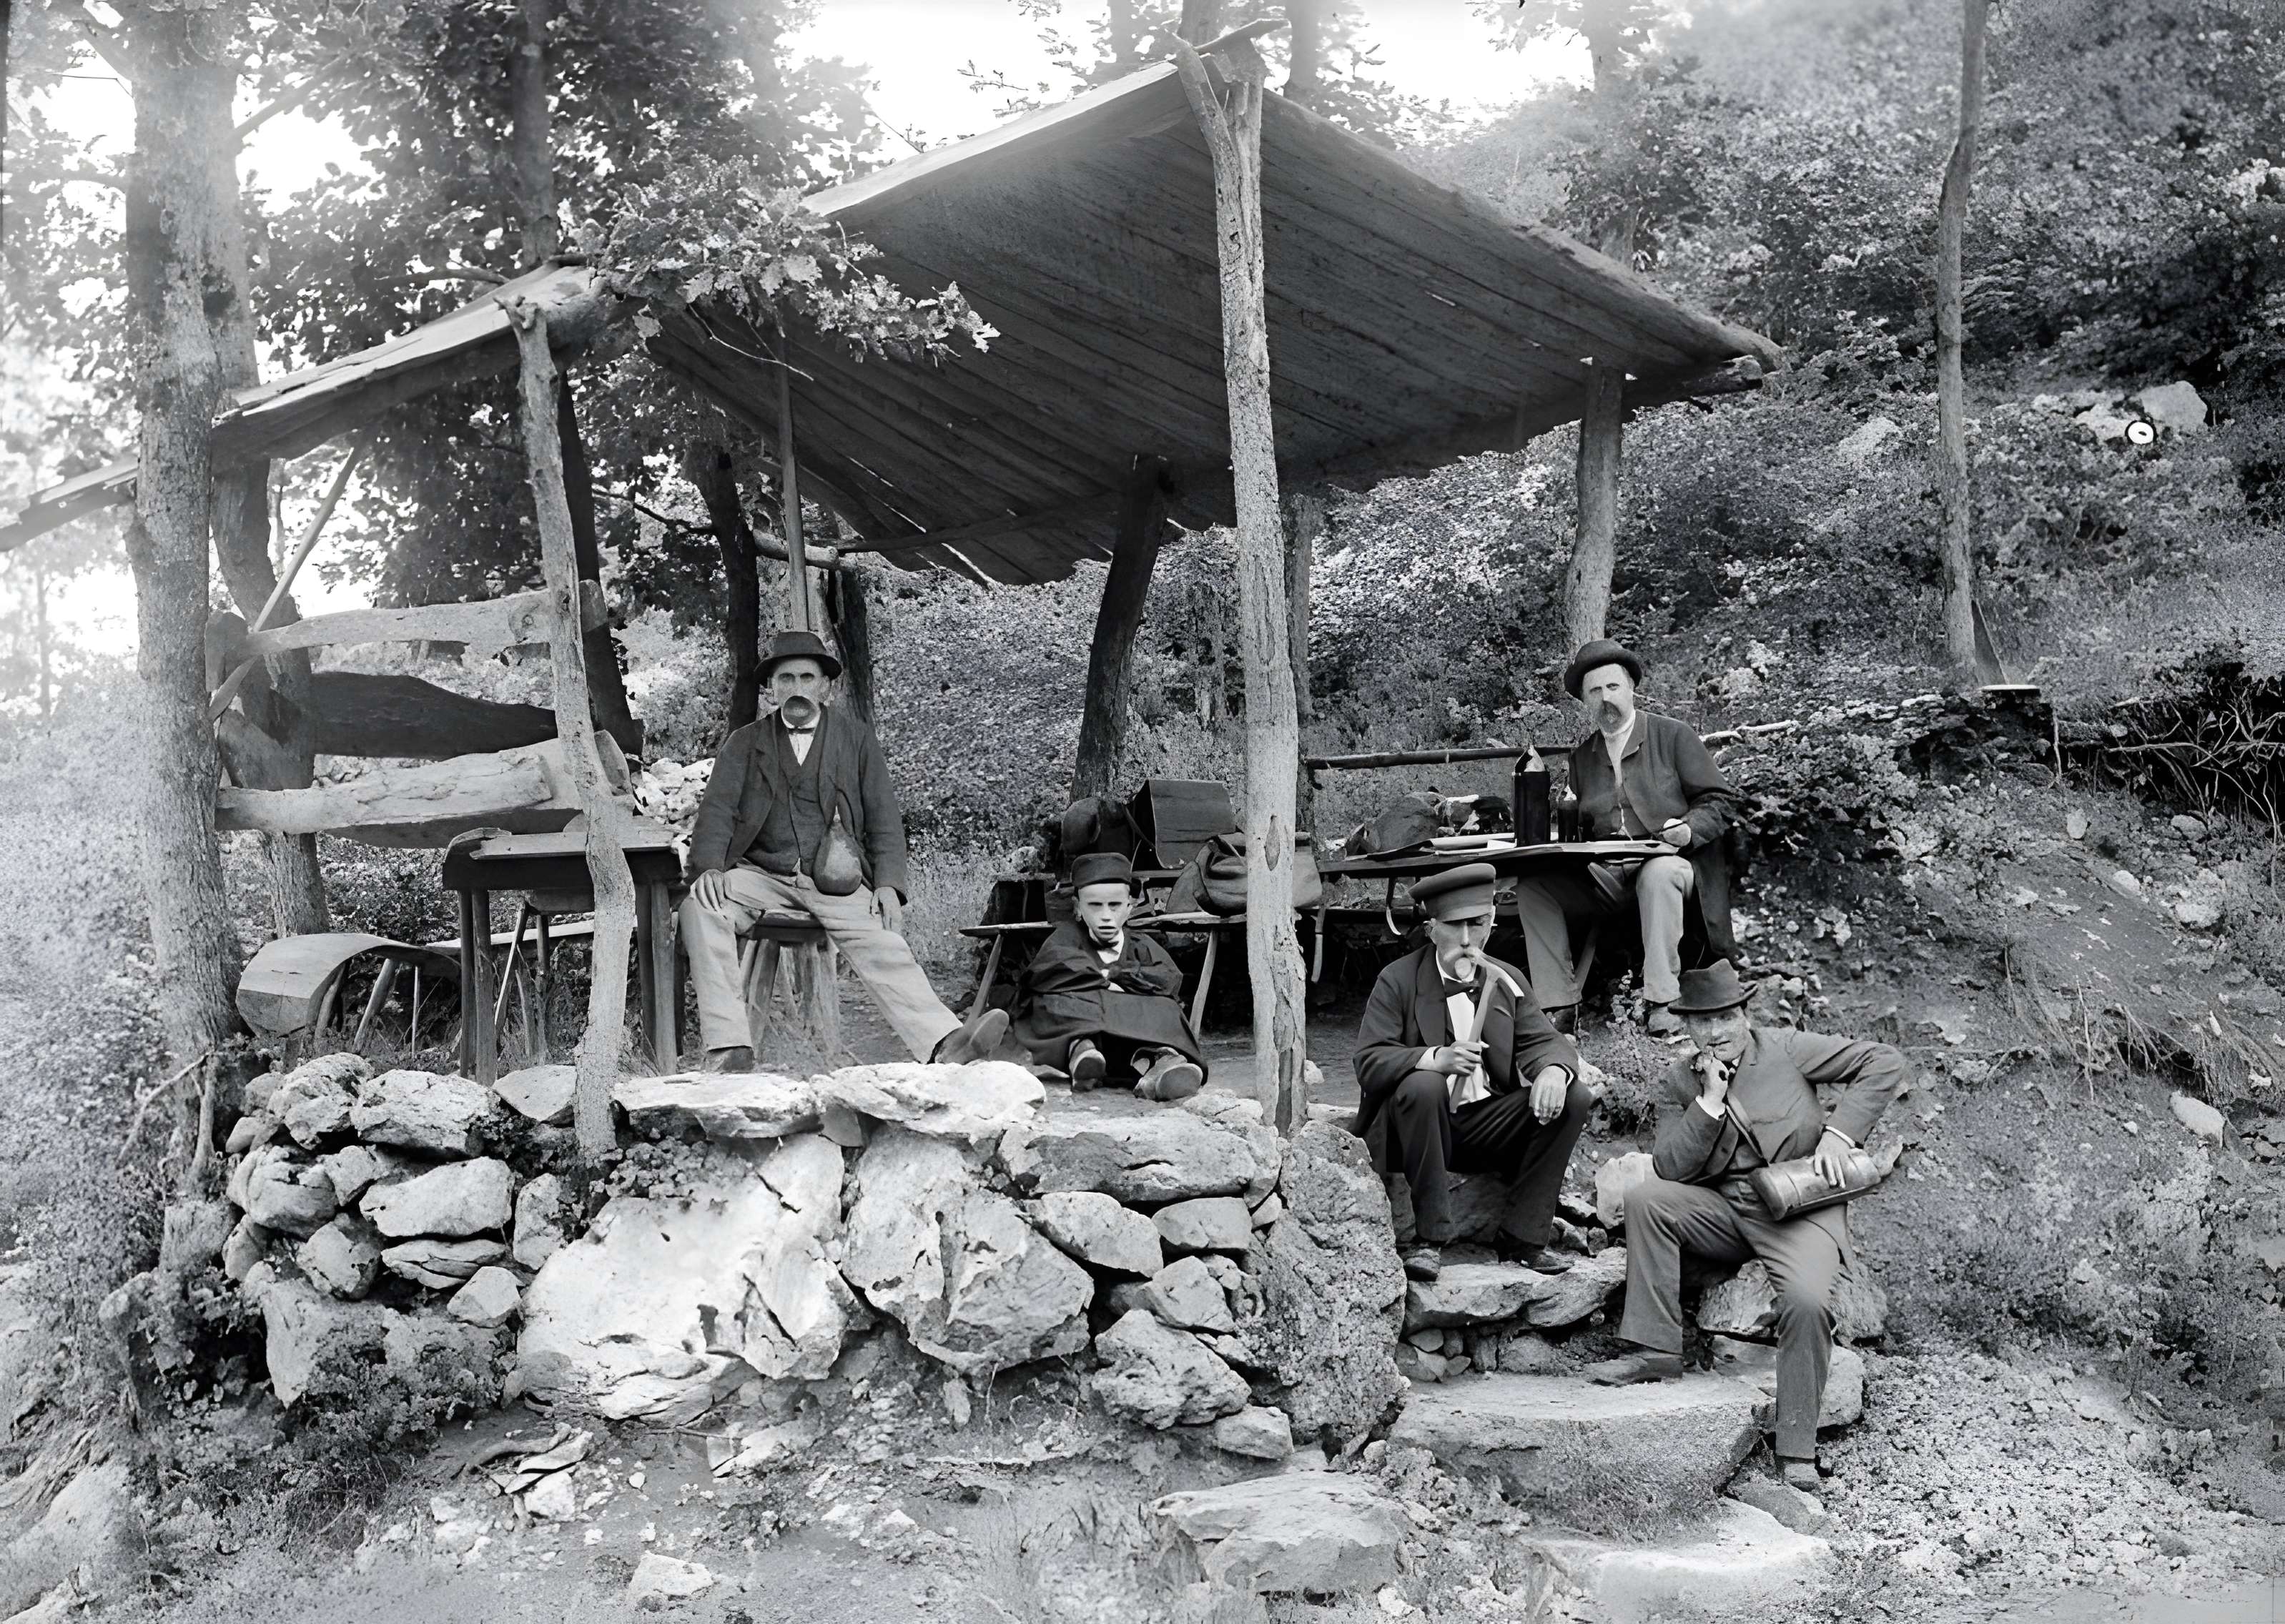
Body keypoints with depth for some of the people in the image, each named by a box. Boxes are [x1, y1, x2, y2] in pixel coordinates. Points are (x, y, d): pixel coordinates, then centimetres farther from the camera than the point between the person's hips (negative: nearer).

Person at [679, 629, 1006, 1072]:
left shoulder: (856, 739, 12)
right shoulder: (744, 744, 13)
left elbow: (884, 817, 7)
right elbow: (717, 811, 3)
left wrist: (887, 884, -9)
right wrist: (709, 868, -18)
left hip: (836, 881, -1)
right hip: (762, 877, 1)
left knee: (881, 946, -27)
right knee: (699, 908, -29)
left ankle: (944, 1044, -44)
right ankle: (729, 1049, -34)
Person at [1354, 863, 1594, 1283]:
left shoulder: (1505, 980, 8)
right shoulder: (1398, 981, -6)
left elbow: (1544, 1040, 1)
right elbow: (1369, 1063, -16)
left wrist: (1554, 1069, -25)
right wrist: (1435, 1058, -34)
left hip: (1488, 1124, 4)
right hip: (1425, 1122, -4)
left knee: (1573, 1097, -14)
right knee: (1422, 1085, -35)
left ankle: (1529, 1233, -8)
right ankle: (1429, 1237, -24)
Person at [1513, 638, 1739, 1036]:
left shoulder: (1673, 735, 6)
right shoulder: (1581, 754, 17)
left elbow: (1720, 799, 4)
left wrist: (1689, 829, -15)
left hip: (1666, 863, -4)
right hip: (1603, 874, 4)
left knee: (1658, 875, -40)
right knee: (1531, 884, -19)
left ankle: (1660, 1004, -36)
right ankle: (1559, 1006, -19)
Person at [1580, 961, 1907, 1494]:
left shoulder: (1785, 1048, -1)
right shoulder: (1681, 1080, 7)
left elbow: (1887, 1065, -3)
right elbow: (1669, 1168, -3)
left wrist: (1839, 1133, -11)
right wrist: (1710, 1101, -12)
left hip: (1798, 1207, -3)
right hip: (1723, 1211, 4)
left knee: (1807, 1299, -31)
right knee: (1645, 1197, -21)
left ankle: (1797, 1451, -16)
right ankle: (1657, 1349, -15)